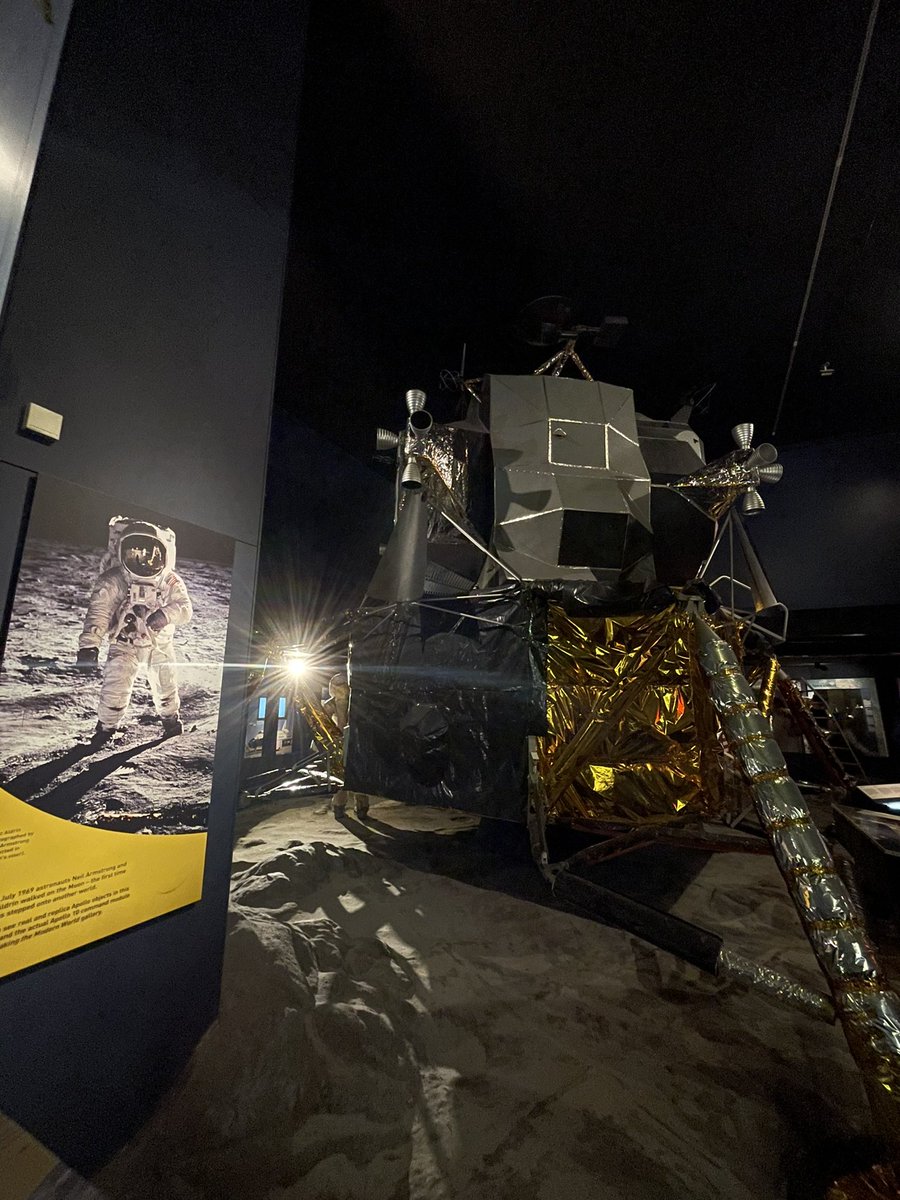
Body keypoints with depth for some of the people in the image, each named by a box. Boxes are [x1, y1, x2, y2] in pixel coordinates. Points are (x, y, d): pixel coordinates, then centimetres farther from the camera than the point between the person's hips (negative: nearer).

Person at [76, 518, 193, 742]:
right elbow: (98, 612, -22)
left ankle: (171, 719, 40)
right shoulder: (114, 582, -17)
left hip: (160, 644, 2)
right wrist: (89, 644, -31)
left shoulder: (171, 582, -12)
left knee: (166, 687, 13)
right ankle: (105, 728, 16)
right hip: (125, 645, -2)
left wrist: (165, 614, -40)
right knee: (115, 687, -11)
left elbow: (185, 608, -19)